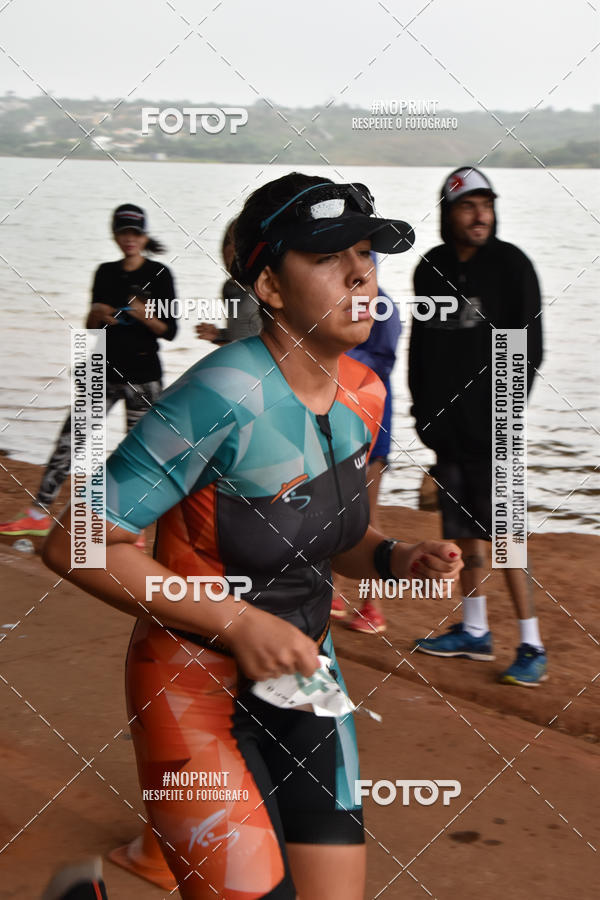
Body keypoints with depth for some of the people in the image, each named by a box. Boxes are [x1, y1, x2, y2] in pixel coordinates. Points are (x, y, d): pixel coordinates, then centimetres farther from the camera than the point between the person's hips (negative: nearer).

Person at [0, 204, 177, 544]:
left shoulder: (158, 274, -3)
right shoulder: (105, 273, 10)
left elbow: (170, 331, -6)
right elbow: (91, 327, 13)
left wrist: (143, 314, -23)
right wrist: (97, 314, -9)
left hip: (143, 376, -4)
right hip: (106, 372, 4)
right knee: (70, 439, 0)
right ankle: (39, 514, 7)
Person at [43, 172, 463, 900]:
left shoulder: (361, 393, -1)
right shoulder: (226, 395, -25)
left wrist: (392, 558, -5)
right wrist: (238, 624, -25)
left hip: (302, 676, 7)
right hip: (195, 686, -7)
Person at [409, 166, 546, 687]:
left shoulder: (510, 265, -5)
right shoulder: (431, 270, 9)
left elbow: (528, 347, -5)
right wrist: (424, 409, 8)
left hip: (490, 427, -5)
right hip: (446, 427, 6)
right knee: (463, 532, 13)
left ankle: (533, 649, -1)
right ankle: (474, 631, 27)